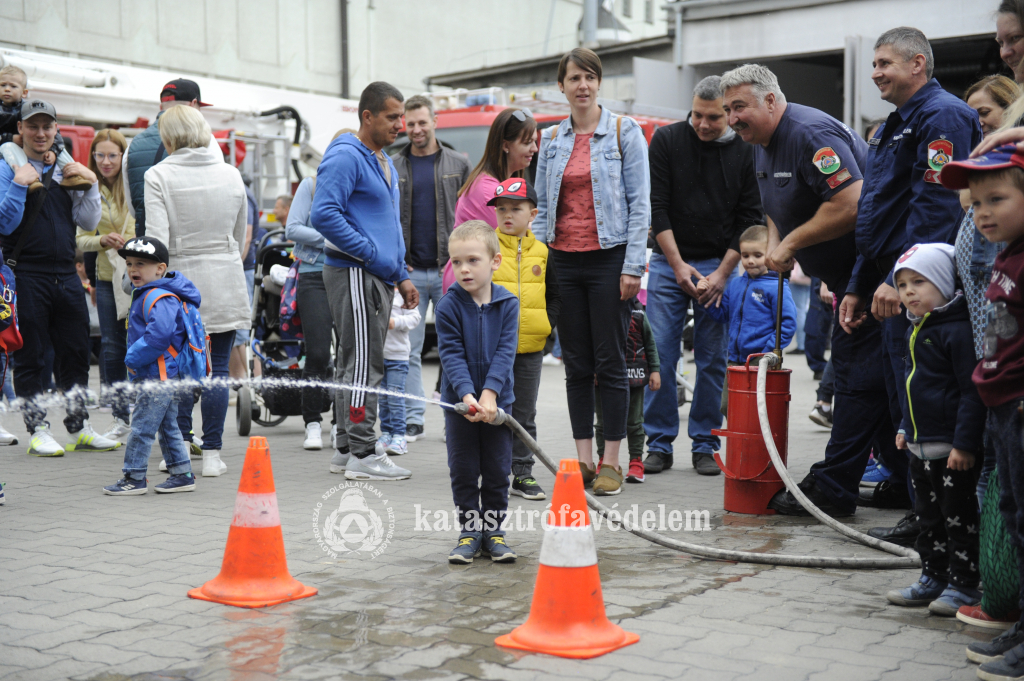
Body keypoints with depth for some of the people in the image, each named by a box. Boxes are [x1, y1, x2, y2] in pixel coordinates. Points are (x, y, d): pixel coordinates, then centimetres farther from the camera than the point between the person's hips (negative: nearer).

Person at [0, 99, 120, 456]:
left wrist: (90, 183, -2)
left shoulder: (66, 169, 14)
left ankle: (80, 429, 17)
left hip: (66, 274, 5)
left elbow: (88, 222, 9)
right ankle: (38, 430, 10)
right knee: (31, 355, 1)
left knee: (75, 353, 8)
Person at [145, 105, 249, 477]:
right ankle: (212, 454, 5)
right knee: (217, 368, 4)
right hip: (225, 282, 2)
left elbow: (156, 239, -13)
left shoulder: (158, 175, -6)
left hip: (181, 278, -2)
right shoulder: (231, 174, 5)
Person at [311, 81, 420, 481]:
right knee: (363, 363, -8)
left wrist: (401, 275, 17)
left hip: (378, 276, 10)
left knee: (356, 363, 13)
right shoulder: (345, 157, -12)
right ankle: (362, 455, -4)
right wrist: (375, 256, -18)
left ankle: (347, 448, 21)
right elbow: (325, 215, -22)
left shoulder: (385, 162, 19)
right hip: (354, 273, -10)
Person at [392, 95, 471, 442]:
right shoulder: (392, 166, 9)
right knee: (408, 349, 2)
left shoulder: (458, 164, 7)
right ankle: (413, 418, 9)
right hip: (407, 272, 1)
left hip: (449, 270, -1)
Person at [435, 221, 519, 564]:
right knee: (463, 470, 6)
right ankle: (470, 532, 17)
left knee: (497, 470, 7)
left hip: (498, 401, 1)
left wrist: (489, 393, -21)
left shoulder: (507, 304, -4)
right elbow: (452, 355, -12)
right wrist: (467, 395, -25)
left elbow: (505, 352, -10)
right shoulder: (448, 306, -8)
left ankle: (494, 530, 20)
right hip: (459, 402, -1)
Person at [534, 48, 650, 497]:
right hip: (563, 261, 4)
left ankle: (610, 462, 8)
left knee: (610, 363, -1)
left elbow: (640, 203, -5)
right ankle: (583, 460, 14)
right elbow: (542, 207, 15)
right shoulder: (551, 140, 11)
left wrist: (633, 266, -11)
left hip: (608, 258, -4)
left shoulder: (624, 132, -1)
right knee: (576, 365, 7)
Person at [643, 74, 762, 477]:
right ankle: (660, 444, 8)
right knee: (660, 354, -2)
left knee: (713, 359, 2)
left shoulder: (745, 152, -2)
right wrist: (678, 264, -12)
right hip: (668, 263, 0)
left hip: (719, 266, 0)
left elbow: (750, 218, 0)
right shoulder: (666, 141, -3)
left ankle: (705, 444, 12)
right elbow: (656, 207, -5)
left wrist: (723, 273, -9)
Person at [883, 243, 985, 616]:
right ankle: (934, 578, 26)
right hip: (922, 446, 9)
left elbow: (973, 391, -19)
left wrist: (964, 443, -22)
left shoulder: (958, 331, -17)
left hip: (953, 449, -9)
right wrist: (906, 427, 25)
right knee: (929, 516, 16)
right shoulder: (917, 330, 12)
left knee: (959, 516, 0)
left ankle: (964, 585, 10)